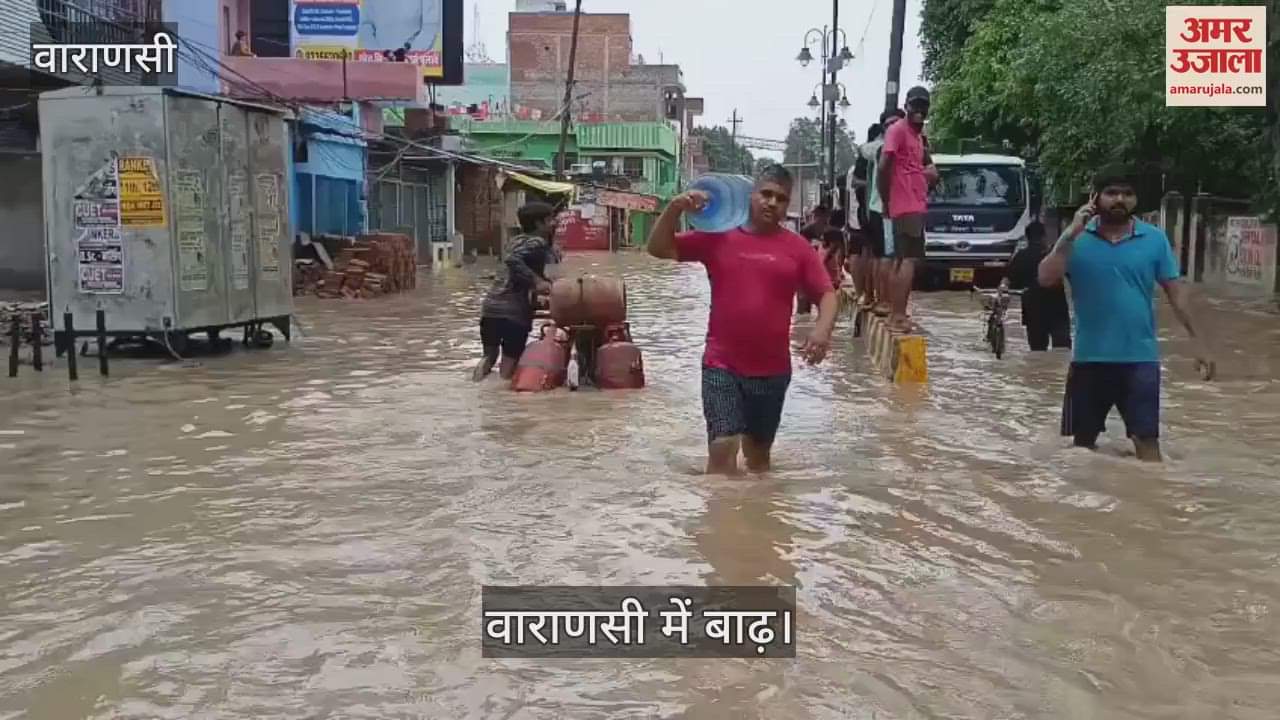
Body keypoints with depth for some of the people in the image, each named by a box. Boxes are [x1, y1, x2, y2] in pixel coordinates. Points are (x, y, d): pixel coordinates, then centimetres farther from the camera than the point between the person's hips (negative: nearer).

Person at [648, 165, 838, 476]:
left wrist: (823, 327, -18)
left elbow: (826, 294, 3)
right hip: (722, 365, -2)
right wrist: (675, 208, -16)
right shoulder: (718, 237, 0)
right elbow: (658, 249, -1)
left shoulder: (797, 246, 1)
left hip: (773, 369, 2)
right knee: (723, 445, -14)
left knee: (759, 451, 18)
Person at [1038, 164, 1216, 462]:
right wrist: (1070, 233, -18)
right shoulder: (1077, 239, -1)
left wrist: (1198, 341, -1)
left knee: (1146, 438, -2)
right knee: (1083, 439, 13)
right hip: (1089, 357, 1)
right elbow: (1046, 279, -13)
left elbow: (1176, 291, 2)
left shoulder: (1155, 239, -1)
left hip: (1140, 357, -1)